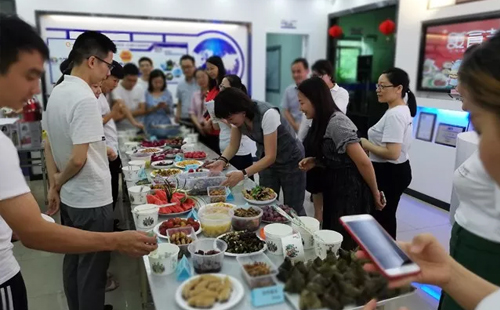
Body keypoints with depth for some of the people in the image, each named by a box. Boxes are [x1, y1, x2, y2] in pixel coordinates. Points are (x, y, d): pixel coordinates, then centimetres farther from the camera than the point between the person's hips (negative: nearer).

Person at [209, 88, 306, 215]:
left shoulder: (267, 114, -34)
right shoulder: (238, 116, -13)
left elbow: (271, 156, -34)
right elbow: (233, 146, -4)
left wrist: (243, 174, -44)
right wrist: (222, 160, -25)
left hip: (290, 161, -6)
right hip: (266, 161, 6)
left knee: (293, 210, 3)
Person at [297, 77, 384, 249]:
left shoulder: (336, 123, -21)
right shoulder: (322, 122, 8)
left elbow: (363, 162, -21)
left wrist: (375, 193, -9)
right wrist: (314, 161, -1)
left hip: (349, 191, -9)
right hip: (335, 189, 9)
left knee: (344, 245, 4)